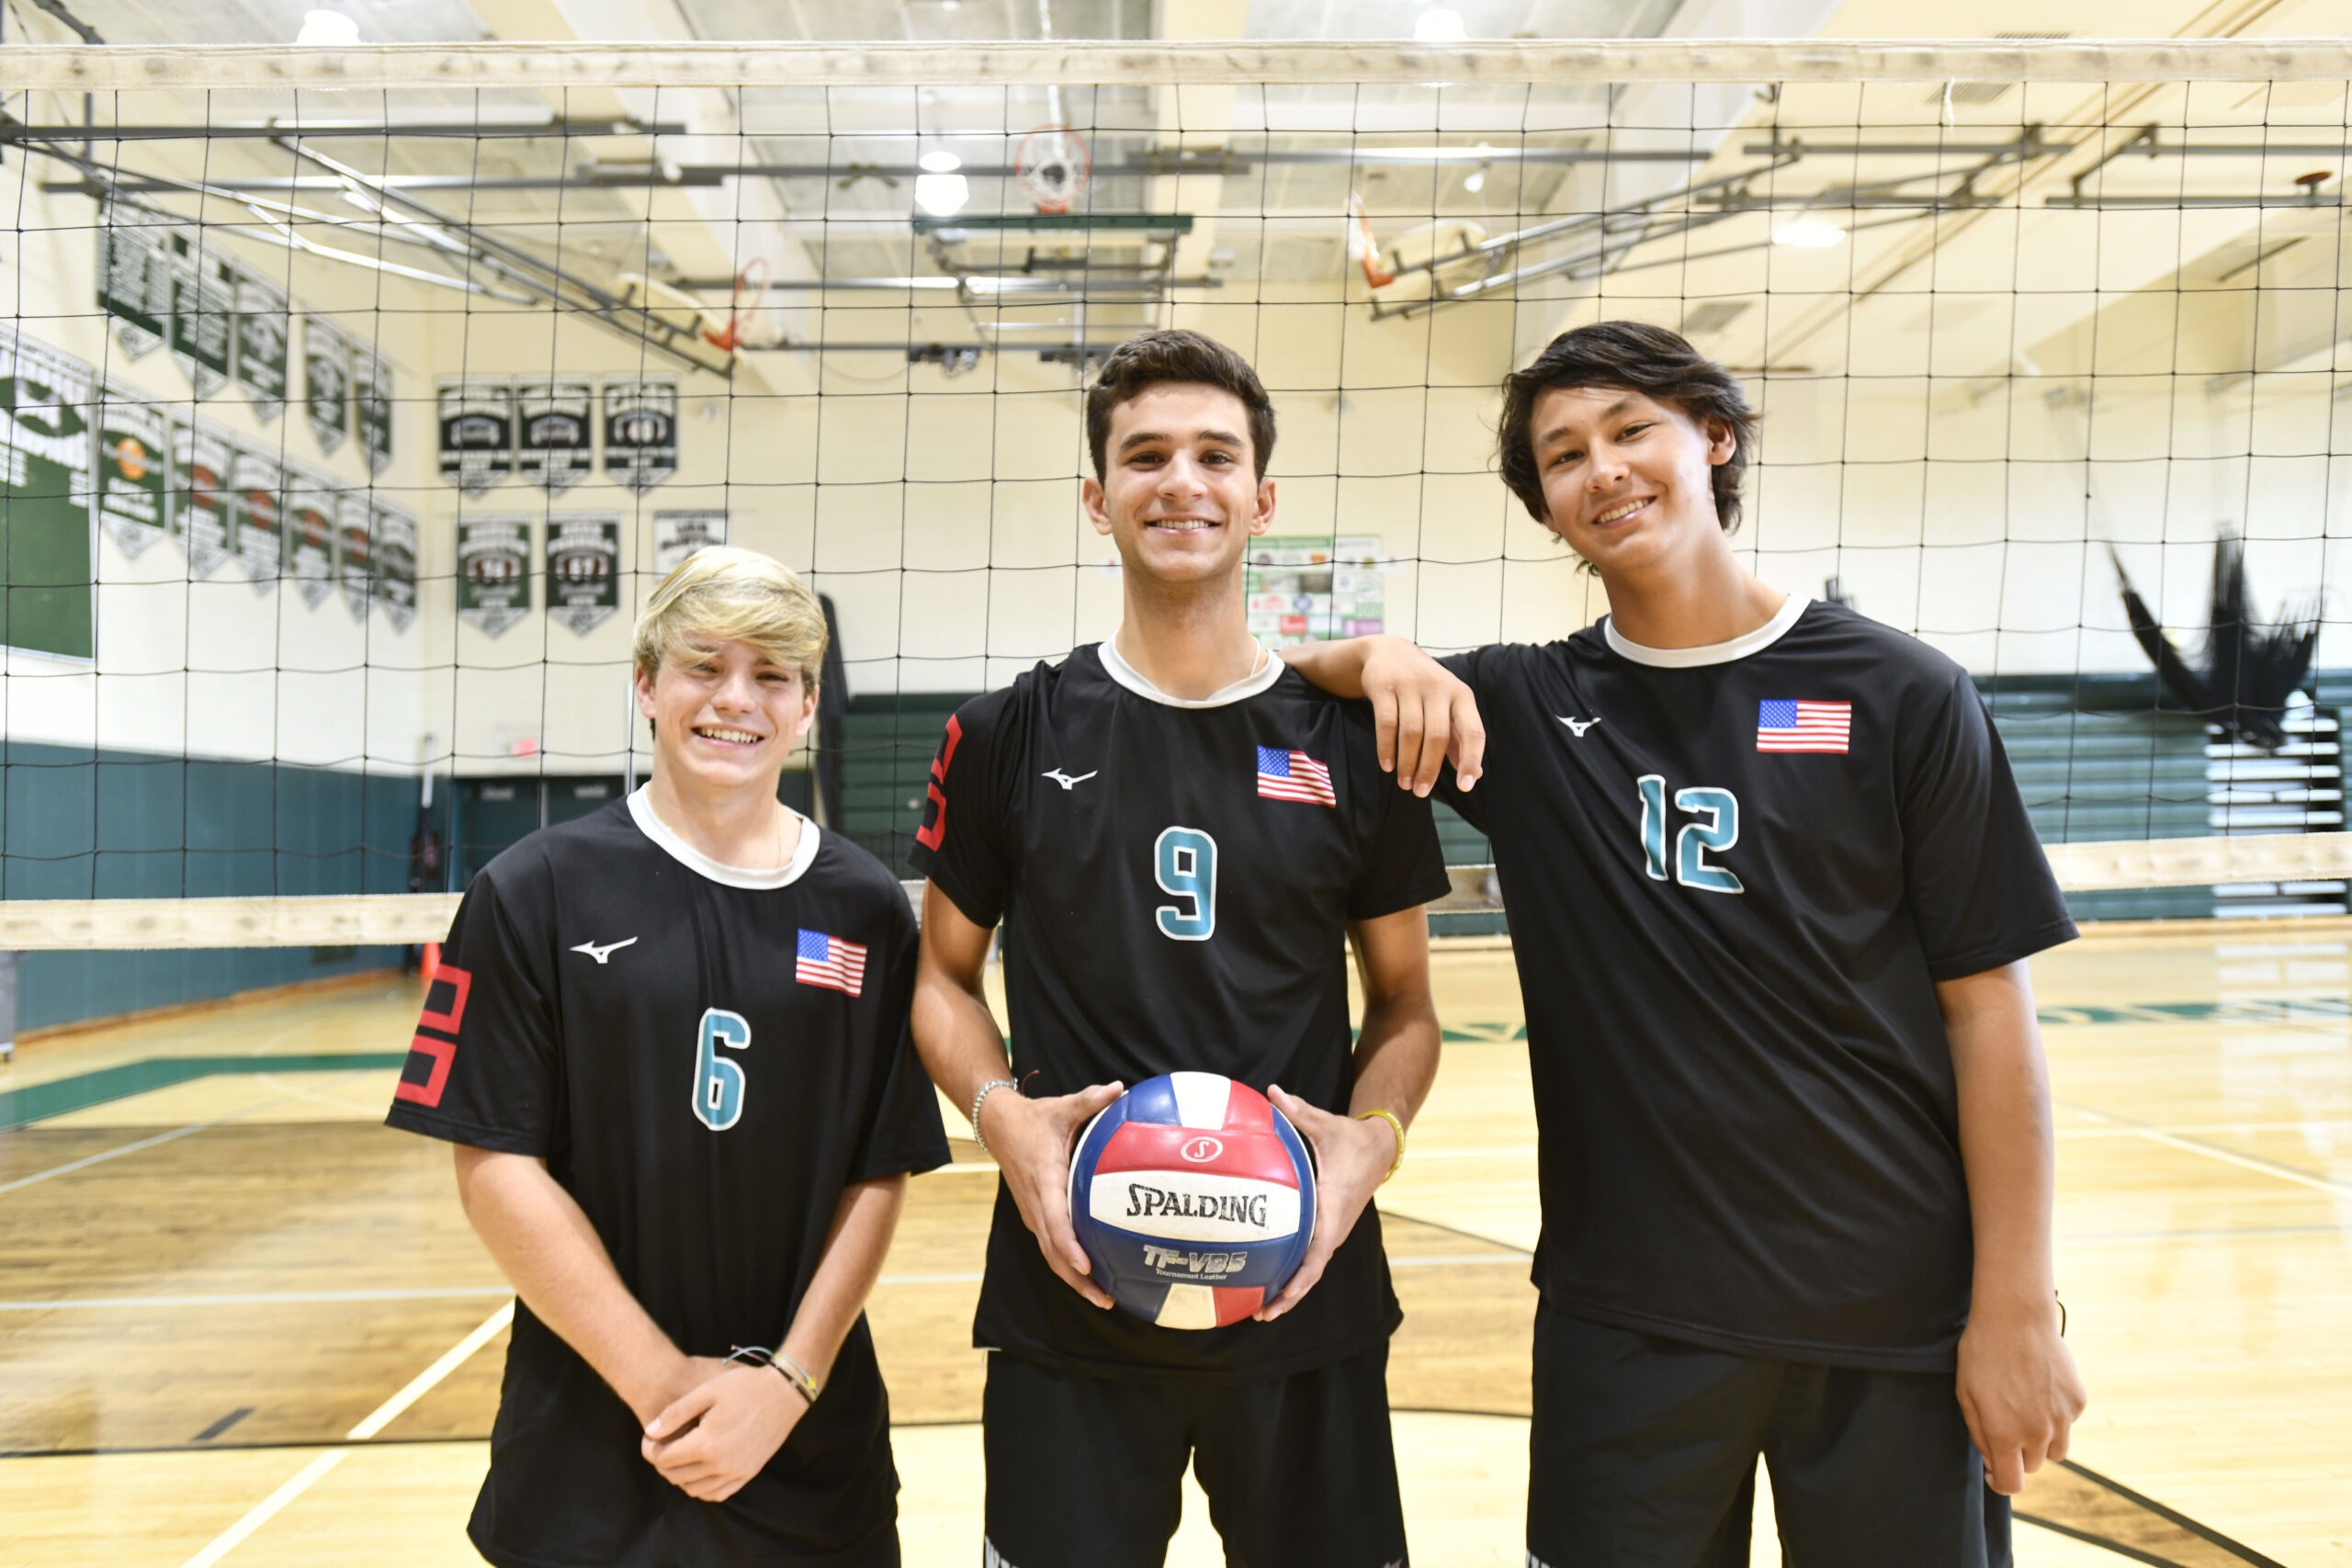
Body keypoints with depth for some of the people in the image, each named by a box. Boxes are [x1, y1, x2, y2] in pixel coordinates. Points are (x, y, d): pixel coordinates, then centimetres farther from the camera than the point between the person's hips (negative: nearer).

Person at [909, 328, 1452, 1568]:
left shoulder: (1350, 742, 0)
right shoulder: (1008, 738, -1)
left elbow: (1403, 1002, 7)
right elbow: (944, 976, 6)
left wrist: (1376, 1133, -13)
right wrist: (1003, 1114, -12)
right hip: (1067, 1299, 0)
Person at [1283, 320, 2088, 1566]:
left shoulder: (1899, 698, -5)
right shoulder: (1521, 709, 0)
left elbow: (1987, 1006, -4)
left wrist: (2017, 1308, -5)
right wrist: (1384, 659, -14)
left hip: (1893, 1318, -1)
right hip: (1627, 1315, 1)